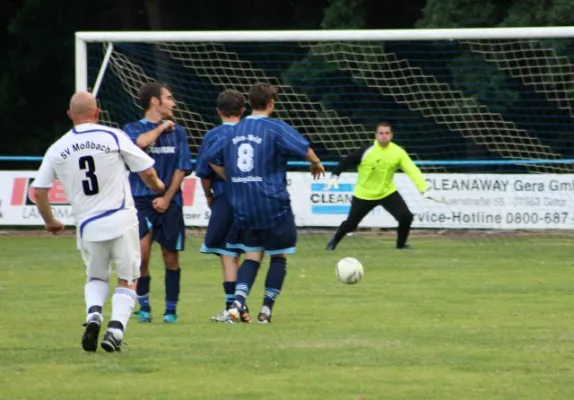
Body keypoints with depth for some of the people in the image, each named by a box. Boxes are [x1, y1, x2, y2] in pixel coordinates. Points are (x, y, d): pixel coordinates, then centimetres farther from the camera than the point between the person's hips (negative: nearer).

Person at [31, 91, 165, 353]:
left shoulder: (57, 149, 3)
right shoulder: (114, 137, -4)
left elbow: (38, 191, 5)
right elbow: (147, 172, 0)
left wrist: (50, 221, 23)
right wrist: (157, 187, 24)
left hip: (87, 226, 2)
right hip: (121, 220, -2)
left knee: (95, 277, 23)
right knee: (127, 280, 9)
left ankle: (93, 314, -5)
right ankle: (115, 329, -10)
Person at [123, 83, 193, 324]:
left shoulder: (177, 132, 11)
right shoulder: (133, 129, 3)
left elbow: (182, 168, 6)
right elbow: (141, 142, -20)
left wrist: (167, 198, -5)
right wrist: (161, 127, -4)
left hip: (169, 203, 3)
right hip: (141, 201, -3)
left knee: (171, 257, 4)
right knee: (141, 253, -15)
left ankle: (171, 310, 15)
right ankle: (144, 306, 2)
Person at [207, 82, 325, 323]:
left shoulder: (234, 131, 8)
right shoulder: (276, 128, -9)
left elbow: (213, 159, 15)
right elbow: (304, 149, -17)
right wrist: (316, 164, 3)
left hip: (242, 205, 5)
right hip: (273, 204, -5)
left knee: (252, 256, 10)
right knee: (279, 256, 10)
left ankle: (238, 302, -11)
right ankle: (266, 310, 6)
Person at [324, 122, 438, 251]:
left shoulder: (398, 152, -13)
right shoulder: (367, 150, -19)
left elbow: (413, 171, -17)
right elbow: (347, 162, -10)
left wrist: (424, 189, -26)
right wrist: (334, 176, -20)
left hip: (388, 192, 2)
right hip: (364, 195, -2)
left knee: (406, 216, -12)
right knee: (351, 223, 5)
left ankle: (401, 244, 14)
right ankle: (334, 241, 36)